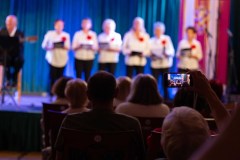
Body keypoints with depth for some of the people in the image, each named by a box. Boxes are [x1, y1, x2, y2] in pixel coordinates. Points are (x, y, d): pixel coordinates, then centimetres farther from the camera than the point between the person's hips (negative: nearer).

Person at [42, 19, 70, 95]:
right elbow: (44, 45, 3)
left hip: (62, 59, 2)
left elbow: (68, 48, 5)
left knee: (60, 77, -2)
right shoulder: (49, 34, 2)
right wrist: (49, 47, -17)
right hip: (52, 58, -2)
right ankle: (51, 92, -1)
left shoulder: (66, 35, 7)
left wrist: (63, 46, -16)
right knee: (52, 76, -8)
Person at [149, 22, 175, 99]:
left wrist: (167, 53, -23)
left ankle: (166, 98, 7)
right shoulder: (151, 40, 9)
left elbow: (172, 51, -2)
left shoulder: (167, 39, 4)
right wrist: (151, 55, -13)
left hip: (165, 64, -1)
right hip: (155, 64, 1)